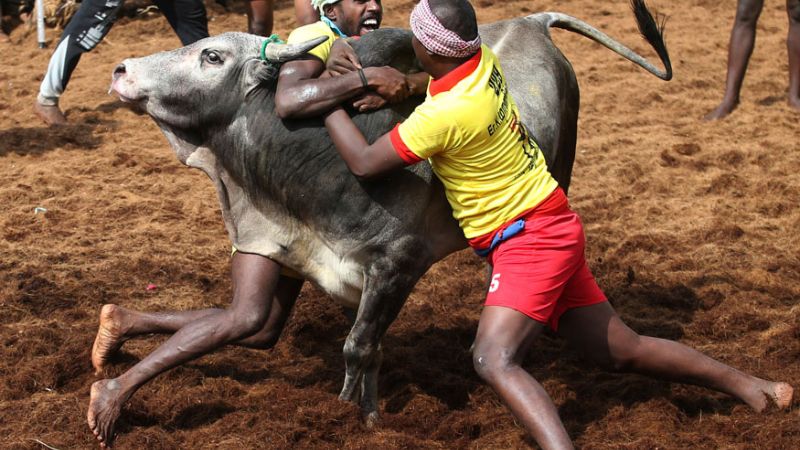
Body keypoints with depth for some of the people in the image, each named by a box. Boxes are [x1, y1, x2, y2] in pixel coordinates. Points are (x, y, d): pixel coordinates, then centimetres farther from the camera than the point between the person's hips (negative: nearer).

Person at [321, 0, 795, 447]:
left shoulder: (445, 114, -24)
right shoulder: (484, 61, -1)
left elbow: (365, 163, -16)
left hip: (531, 239, -9)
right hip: (552, 228, 9)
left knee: (494, 360, -26)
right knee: (623, 351, 19)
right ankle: (745, 384, 30)